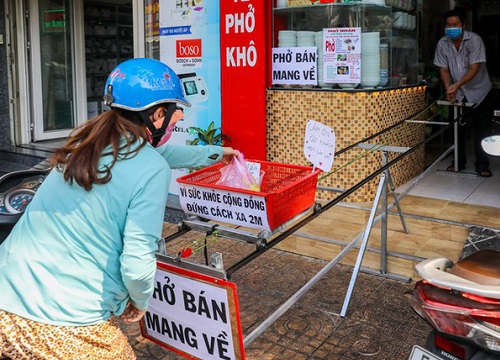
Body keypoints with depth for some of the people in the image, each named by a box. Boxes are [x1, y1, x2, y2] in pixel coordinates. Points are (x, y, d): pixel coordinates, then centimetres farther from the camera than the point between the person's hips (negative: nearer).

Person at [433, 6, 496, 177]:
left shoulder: (475, 40, -19)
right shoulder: (442, 44, -8)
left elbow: (474, 69, -24)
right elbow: (443, 69, -4)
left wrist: (457, 85, -36)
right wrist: (449, 87, -21)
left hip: (480, 92, -3)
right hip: (458, 94, 3)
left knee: (481, 129, -2)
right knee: (458, 128, 7)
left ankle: (482, 165, 7)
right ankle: (459, 162, 20)